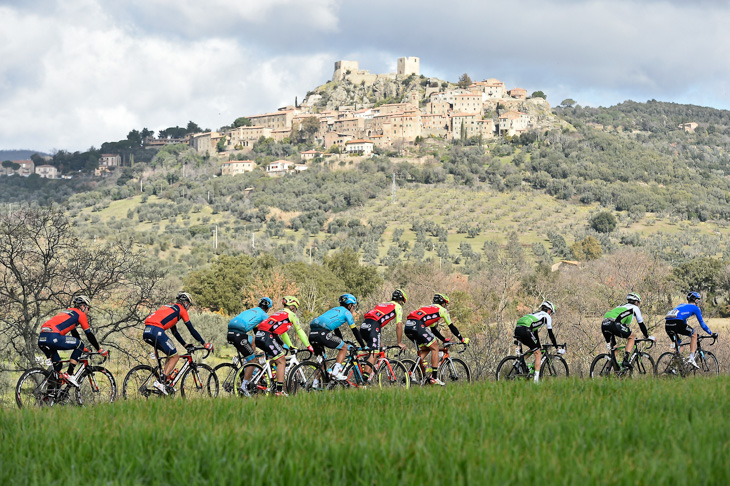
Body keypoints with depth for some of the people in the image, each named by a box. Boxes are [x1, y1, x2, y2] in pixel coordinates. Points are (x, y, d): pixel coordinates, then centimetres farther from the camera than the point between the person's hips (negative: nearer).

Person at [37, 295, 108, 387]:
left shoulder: (69, 312, 36)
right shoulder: (80, 314, 11)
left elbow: (74, 333, 46)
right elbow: (89, 334, 12)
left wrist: (83, 349, 53)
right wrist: (100, 350, 21)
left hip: (41, 339, 8)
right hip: (53, 337, -8)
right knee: (80, 345, 5)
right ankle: (69, 374, 0)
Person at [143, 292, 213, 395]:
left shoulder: (170, 307, 34)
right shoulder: (181, 310, 11)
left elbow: (174, 331, 37)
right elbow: (192, 330, 12)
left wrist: (185, 345, 40)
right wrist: (204, 344, 20)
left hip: (147, 332, 8)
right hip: (156, 331, -8)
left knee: (170, 354, 23)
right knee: (175, 356, 3)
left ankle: (167, 379, 13)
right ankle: (160, 382, -11)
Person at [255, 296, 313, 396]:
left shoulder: (279, 313, 34)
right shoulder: (291, 315, 10)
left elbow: (283, 333, 41)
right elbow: (300, 331, 12)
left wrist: (291, 346, 43)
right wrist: (309, 347, 19)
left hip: (259, 336, 9)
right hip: (267, 337, -9)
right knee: (281, 361, -5)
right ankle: (279, 391, -13)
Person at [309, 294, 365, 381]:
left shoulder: (335, 310, 35)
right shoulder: (346, 312, 13)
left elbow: (336, 330, 42)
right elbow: (355, 331, 14)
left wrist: (342, 344, 49)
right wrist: (363, 346, 21)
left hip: (312, 334, 8)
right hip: (323, 333, -8)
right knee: (344, 348, 8)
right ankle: (335, 373, -6)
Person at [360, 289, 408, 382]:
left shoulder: (382, 304, 35)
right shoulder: (397, 307, 15)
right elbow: (399, 326, 6)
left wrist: (378, 342, 39)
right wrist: (400, 343, 13)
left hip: (363, 326, 7)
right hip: (373, 326, -7)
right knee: (374, 353, -10)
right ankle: (364, 378, -22)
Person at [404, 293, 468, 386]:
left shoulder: (430, 309, 37)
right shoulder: (442, 310, 15)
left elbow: (433, 330, 42)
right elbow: (452, 327, 19)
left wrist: (444, 339, 46)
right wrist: (462, 339, 28)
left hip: (407, 326, 8)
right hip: (417, 325, -8)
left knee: (425, 348, 23)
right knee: (435, 347, 3)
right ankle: (434, 378, -1)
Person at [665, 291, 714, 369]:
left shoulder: (681, 305, 37)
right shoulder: (695, 307, 17)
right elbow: (702, 323, 19)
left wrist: (690, 332, 59)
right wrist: (710, 333, 31)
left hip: (667, 324, 6)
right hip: (676, 322, -6)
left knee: (676, 343, 25)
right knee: (694, 334, 15)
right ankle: (691, 358, 3)